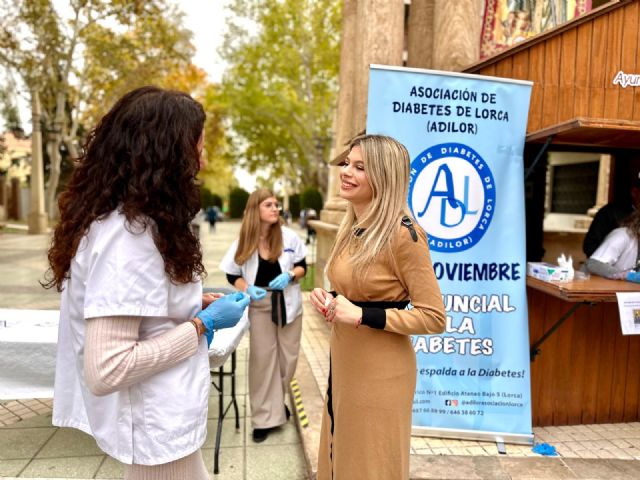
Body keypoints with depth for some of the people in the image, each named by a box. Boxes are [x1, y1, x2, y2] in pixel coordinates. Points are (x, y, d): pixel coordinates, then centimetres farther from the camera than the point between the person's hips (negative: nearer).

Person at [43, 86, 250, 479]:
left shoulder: (132, 222, 3)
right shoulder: (128, 234, -27)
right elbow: (105, 370, -28)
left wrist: (195, 305, 2)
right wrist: (203, 324, -20)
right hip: (158, 424, -9)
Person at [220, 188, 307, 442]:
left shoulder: (289, 236, -10)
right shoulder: (244, 241, -10)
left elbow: (302, 267, 1)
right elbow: (233, 275, -1)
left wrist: (290, 275, -19)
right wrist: (248, 289, -18)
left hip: (288, 303, 2)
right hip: (260, 305, -1)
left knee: (288, 357, 12)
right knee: (262, 359, 4)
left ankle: (276, 401, 39)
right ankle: (265, 416, 18)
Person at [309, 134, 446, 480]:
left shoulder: (403, 234, -20)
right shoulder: (351, 228, 5)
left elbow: (434, 318, -19)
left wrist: (362, 315, -25)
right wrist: (328, 301, 0)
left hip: (380, 372, -8)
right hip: (343, 363, 8)